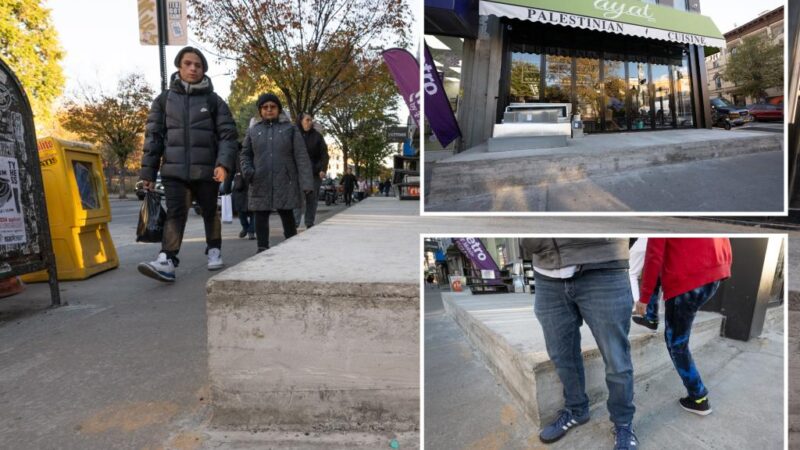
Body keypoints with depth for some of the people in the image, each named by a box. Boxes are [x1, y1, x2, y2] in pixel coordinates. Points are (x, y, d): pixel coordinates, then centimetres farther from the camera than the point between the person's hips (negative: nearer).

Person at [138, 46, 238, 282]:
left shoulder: (214, 100, 5)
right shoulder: (164, 99, 10)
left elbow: (228, 135, -2)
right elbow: (153, 136, 9)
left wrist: (224, 163, -18)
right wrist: (148, 172, 4)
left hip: (206, 170, 0)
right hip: (174, 170, 1)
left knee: (210, 212, 12)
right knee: (175, 214, -10)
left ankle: (214, 251, 28)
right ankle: (167, 261, -16)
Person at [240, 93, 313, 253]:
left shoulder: (290, 129, 7)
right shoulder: (253, 131, 14)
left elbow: (301, 157, 0)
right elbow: (245, 154, 18)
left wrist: (306, 183, -9)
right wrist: (247, 169, -4)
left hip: (285, 183, -2)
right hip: (260, 183, 2)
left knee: (287, 216, 1)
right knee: (261, 217, 4)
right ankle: (262, 248, 12)